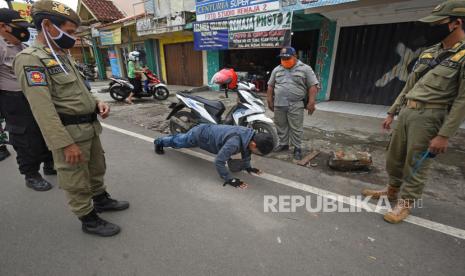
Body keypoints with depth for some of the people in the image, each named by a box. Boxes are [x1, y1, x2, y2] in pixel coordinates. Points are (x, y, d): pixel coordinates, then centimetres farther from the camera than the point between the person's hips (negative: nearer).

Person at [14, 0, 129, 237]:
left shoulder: (62, 55, 13)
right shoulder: (30, 59, -15)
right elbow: (43, 109, -22)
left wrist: (96, 103, 4)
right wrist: (66, 143, -25)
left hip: (89, 126, 9)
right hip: (70, 132, -9)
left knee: (97, 168, 23)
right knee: (76, 180, 6)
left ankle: (101, 200, 43)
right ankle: (89, 220, 22)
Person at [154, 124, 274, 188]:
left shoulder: (251, 136, -20)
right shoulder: (234, 142, -45)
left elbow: (246, 150, 1)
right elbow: (219, 161, -41)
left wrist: (248, 167, -3)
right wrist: (229, 180, -36)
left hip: (208, 130, 6)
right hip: (199, 135, -6)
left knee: (181, 139, 37)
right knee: (178, 142, 25)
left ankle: (171, 137, 66)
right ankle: (159, 141, 54)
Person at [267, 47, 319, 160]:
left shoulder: (305, 69, 0)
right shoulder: (276, 70, 11)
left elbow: (313, 86, -4)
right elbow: (270, 86, 15)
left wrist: (311, 102, -12)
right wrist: (270, 100, 10)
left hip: (296, 105, -4)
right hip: (279, 104, 4)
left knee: (296, 128, 1)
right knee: (281, 126, 12)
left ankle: (297, 148, 11)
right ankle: (283, 144, 26)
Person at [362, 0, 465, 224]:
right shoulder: (429, 53, 13)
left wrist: (444, 135, -18)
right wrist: (391, 113, 14)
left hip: (429, 117, -7)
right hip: (406, 112, 7)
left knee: (416, 163, 2)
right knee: (394, 155, 16)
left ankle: (406, 203, 18)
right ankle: (393, 190, 36)